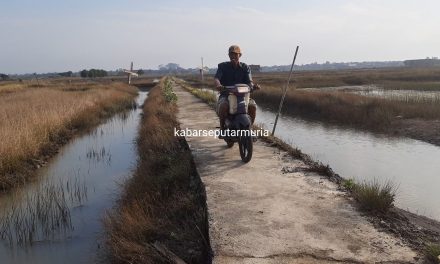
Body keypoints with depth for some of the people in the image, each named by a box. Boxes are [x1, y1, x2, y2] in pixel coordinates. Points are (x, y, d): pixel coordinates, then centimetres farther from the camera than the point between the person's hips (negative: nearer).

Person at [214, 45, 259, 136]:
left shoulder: (245, 67, 8)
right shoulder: (223, 66, 3)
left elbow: (249, 81, -4)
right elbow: (216, 78, -13)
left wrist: (253, 86, -29)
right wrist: (218, 85, -38)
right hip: (226, 95, -2)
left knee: (252, 106, -26)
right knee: (223, 106, -36)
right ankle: (222, 128, -12)